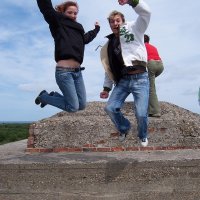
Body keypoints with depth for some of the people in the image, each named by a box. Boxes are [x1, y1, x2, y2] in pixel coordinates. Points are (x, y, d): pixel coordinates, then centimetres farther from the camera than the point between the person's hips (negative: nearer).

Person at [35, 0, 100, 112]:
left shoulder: (78, 29, 23)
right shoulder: (58, 22, 4)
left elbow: (87, 38, 43)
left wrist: (96, 29, 54)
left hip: (77, 71, 8)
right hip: (64, 71, -8)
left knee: (82, 105, 6)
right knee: (73, 107, -9)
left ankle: (54, 95, 26)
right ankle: (44, 96, 14)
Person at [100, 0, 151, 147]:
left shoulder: (133, 29, 7)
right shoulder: (109, 45, 18)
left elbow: (146, 12, -10)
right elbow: (109, 69, 20)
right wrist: (107, 87, 16)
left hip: (140, 79, -4)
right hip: (122, 81, 5)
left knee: (141, 114, -11)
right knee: (110, 108, -4)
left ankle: (143, 136, 21)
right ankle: (124, 128, 26)